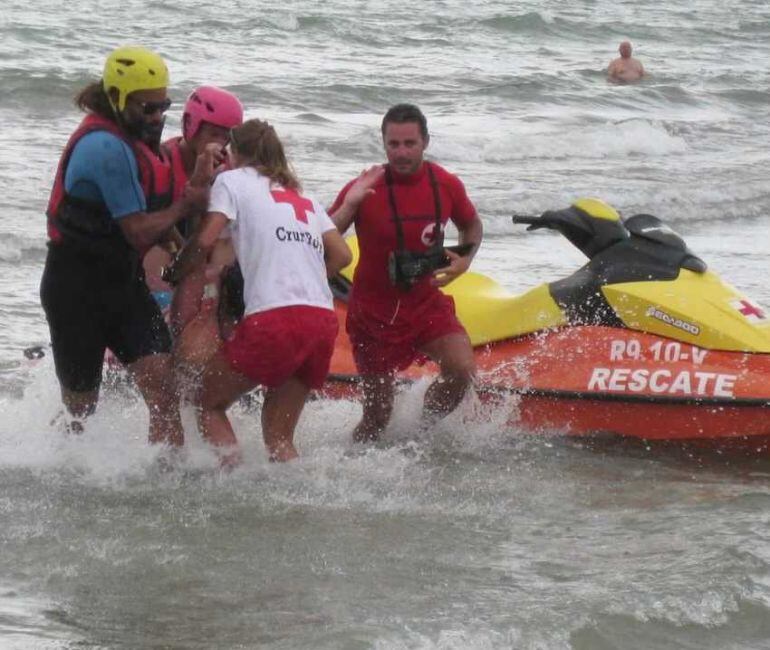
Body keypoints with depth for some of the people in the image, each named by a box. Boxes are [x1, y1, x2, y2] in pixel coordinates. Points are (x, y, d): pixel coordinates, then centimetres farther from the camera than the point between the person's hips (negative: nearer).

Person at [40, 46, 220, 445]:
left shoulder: (128, 134, 6)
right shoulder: (107, 148, -23)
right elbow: (139, 232, -22)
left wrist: (196, 183, -11)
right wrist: (185, 206, -8)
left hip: (123, 284, 8)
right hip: (77, 290, -8)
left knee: (164, 390, -9)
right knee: (80, 406, 9)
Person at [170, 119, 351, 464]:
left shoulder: (233, 180, 9)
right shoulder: (303, 198, 27)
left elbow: (205, 241, -3)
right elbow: (341, 255, 17)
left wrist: (176, 271, 14)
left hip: (273, 318, -6)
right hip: (323, 322, 6)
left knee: (207, 402, 12)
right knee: (278, 437, 14)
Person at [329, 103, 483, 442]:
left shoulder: (446, 185, -5)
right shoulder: (364, 190, -15)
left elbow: (472, 226, 16)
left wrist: (464, 259, -4)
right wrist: (348, 205, -33)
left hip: (426, 302, 3)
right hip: (374, 309, -3)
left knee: (462, 370, -22)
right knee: (378, 414, 2)